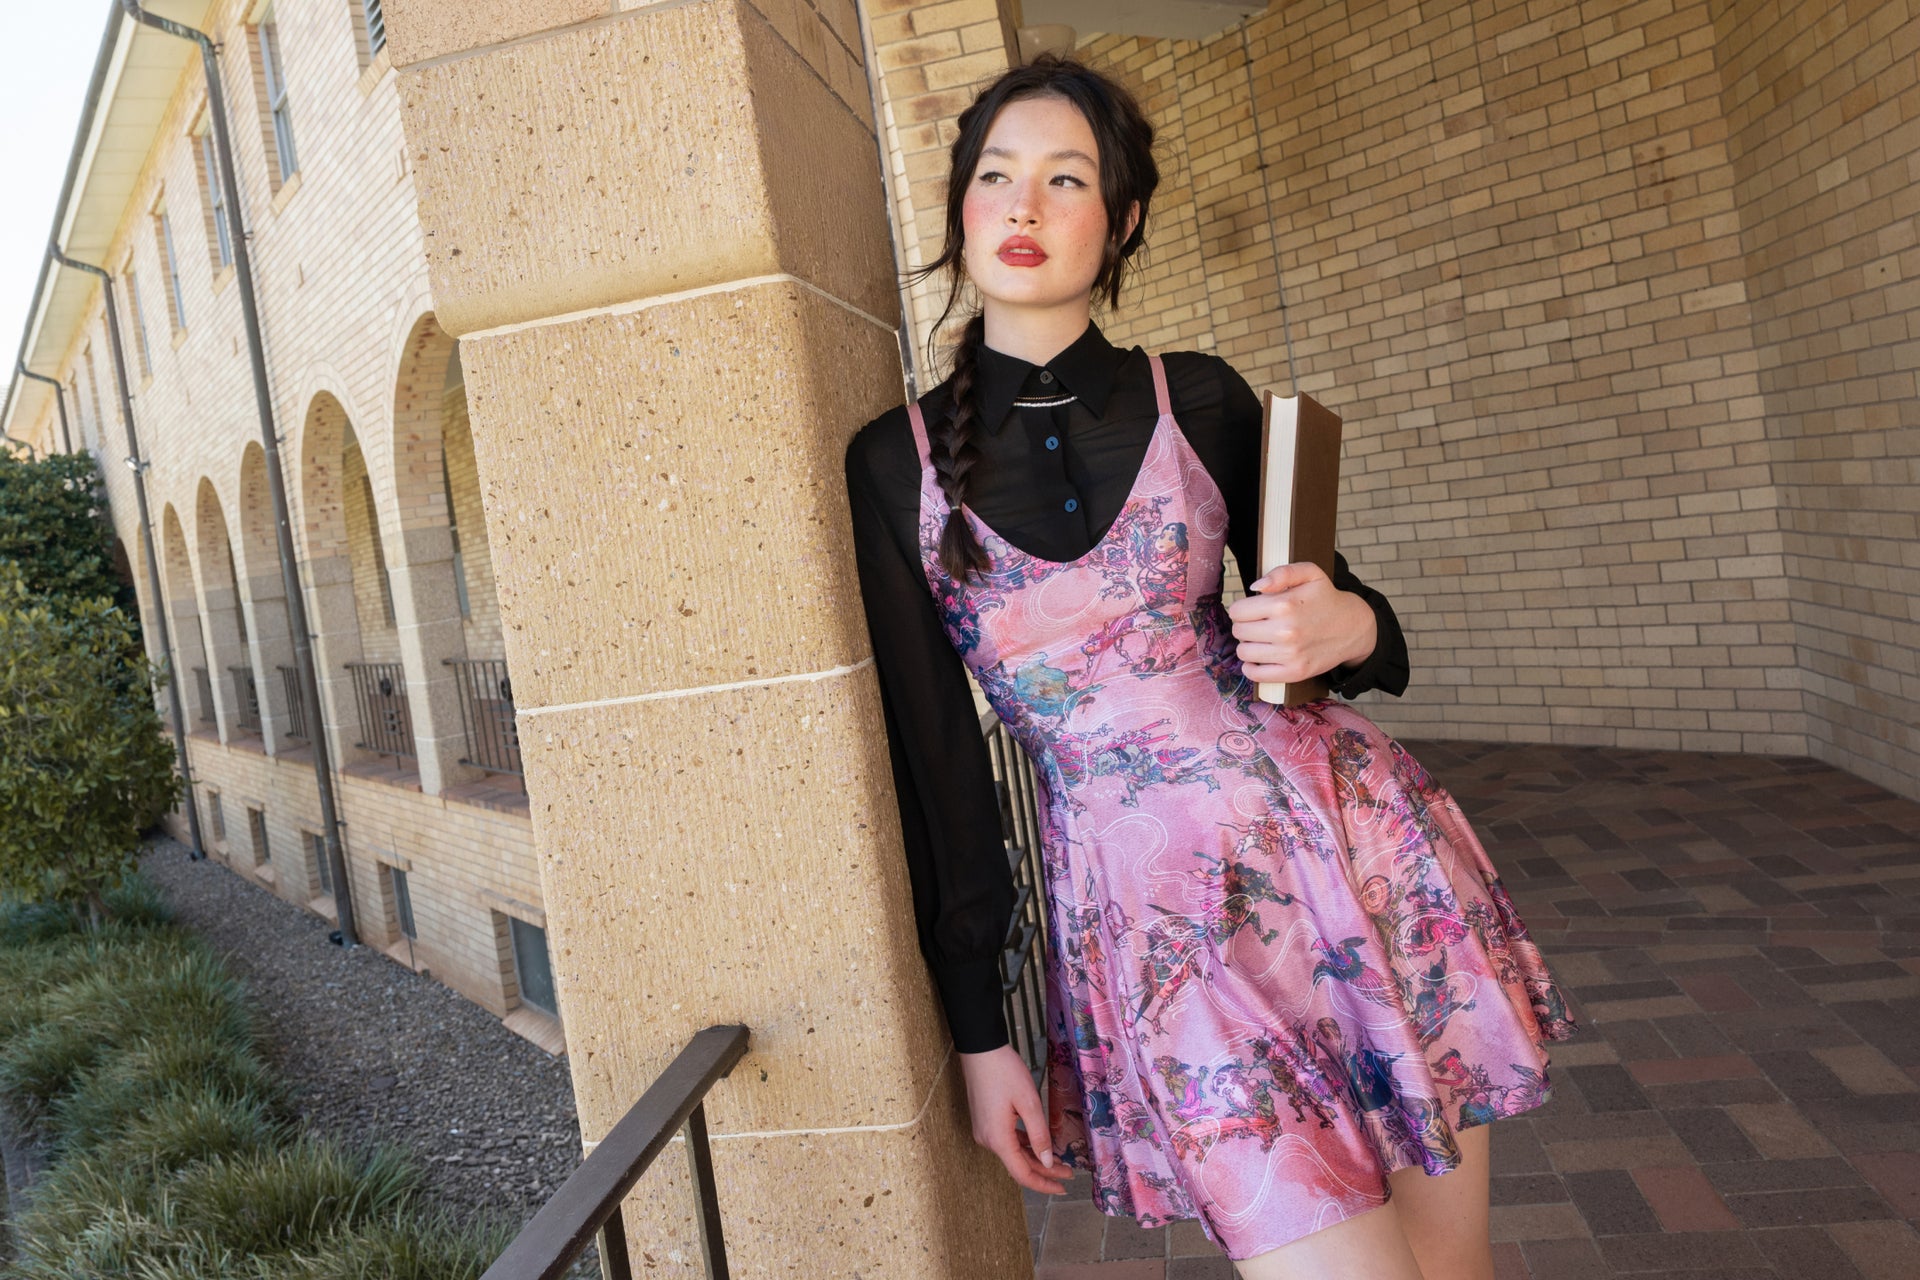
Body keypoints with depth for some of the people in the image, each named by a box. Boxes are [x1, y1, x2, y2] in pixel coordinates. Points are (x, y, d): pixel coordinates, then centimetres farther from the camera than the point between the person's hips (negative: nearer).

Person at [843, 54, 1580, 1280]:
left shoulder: (1199, 399, 2)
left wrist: (1350, 627, -13)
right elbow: (933, 758, 2)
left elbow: (1312, 605, 12)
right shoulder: (895, 465, 0)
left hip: (1343, 840, 2)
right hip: (1150, 902, -1)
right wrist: (978, 1030, 3)